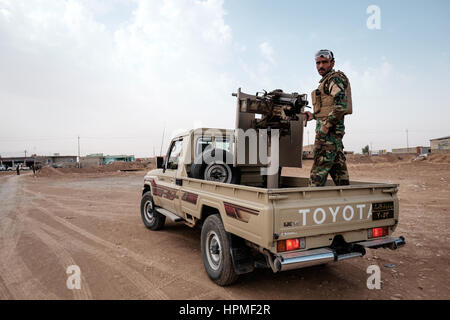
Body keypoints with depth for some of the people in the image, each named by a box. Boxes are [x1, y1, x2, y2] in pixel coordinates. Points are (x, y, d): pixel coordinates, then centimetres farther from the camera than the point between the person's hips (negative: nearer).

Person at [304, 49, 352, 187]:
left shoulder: (335, 78, -5)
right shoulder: (326, 81, 24)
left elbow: (341, 104, -20)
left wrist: (326, 126, -21)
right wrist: (314, 116, 22)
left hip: (329, 132, -10)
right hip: (334, 133, 10)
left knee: (318, 172, -11)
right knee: (339, 169, 10)